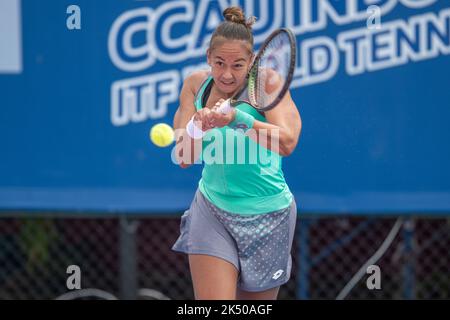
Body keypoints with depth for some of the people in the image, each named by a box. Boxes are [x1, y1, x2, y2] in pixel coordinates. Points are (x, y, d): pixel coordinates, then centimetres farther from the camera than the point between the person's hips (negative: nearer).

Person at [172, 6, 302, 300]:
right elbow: (184, 159, -9)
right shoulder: (196, 85, -3)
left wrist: (237, 118, -41)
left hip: (266, 217, -2)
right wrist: (199, 128, -30)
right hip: (212, 210, 2)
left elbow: (287, 143, -28)